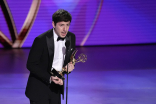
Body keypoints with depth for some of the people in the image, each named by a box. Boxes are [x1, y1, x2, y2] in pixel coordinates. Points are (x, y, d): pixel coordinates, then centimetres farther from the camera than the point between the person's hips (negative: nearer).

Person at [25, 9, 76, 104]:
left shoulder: (71, 37, -3)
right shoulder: (41, 40, -19)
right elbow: (31, 64, -15)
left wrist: (70, 65, -12)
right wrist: (49, 78, -26)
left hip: (56, 88, 5)